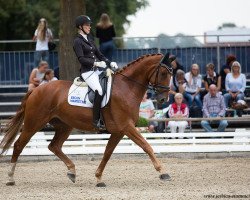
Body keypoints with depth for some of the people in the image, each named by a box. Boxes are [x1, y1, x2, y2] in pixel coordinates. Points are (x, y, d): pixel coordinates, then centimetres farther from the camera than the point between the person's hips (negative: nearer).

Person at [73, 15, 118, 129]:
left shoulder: (89, 39, 20)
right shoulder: (78, 41, -3)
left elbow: (99, 55, 21)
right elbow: (81, 59, -14)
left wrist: (110, 63, 5)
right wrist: (96, 63, -24)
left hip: (98, 70, 8)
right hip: (88, 72, -8)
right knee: (99, 91, -29)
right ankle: (96, 121, -26)